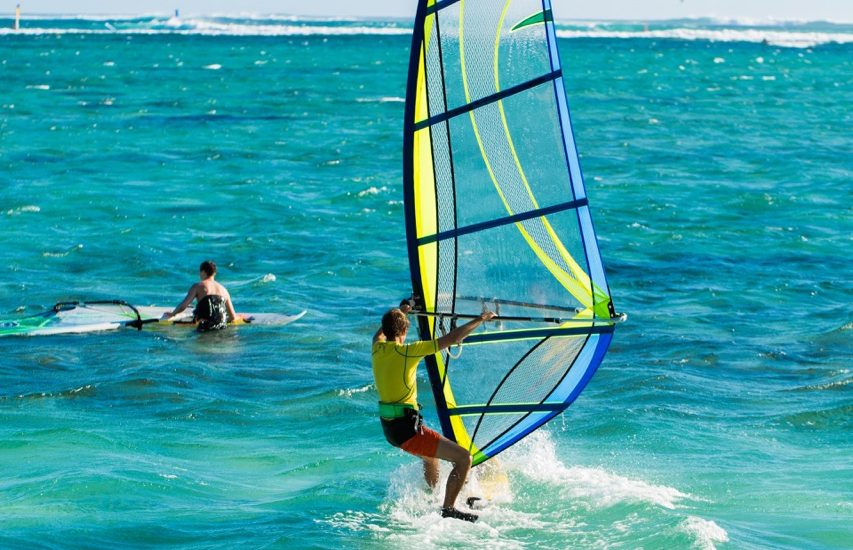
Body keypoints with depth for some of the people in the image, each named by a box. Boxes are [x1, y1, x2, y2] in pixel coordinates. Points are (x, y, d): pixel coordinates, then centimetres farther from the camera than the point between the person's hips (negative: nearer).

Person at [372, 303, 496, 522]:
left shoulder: (378, 349, 5)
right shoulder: (406, 352, -16)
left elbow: (379, 334, 34)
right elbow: (452, 338, -15)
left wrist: (399, 313, 42)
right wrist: (480, 320, -5)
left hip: (388, 426, 9)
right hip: (406, 428, -9)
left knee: (431, 454, 35)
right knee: (463, 458, -8)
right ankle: (447, 509, -7)